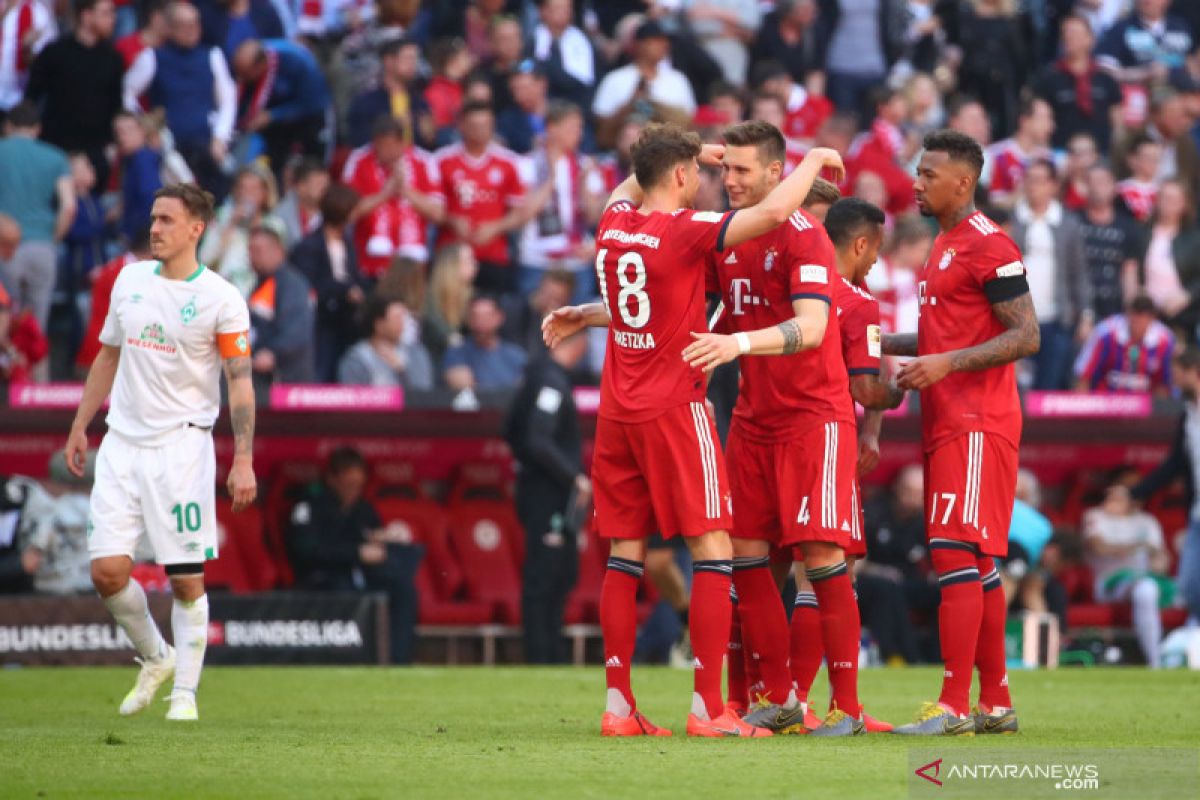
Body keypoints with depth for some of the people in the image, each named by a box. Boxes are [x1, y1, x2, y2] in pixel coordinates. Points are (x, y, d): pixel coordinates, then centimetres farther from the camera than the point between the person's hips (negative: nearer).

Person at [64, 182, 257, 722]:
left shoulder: (220, 298, -6)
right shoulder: (129, 281, 9)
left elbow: (240, 381, -6)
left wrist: (243, 460, -14)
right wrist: (80, 427, 19)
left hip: (182, 446, -4)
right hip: (122, 444, 4)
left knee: (186, 578, -5)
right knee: (107, 570, -5)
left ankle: (185, 692, 8)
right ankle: (155, 659, 20)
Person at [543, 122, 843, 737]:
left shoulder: (614, 223, 7)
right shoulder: (683, 229, -12)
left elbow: (631, 183, 32)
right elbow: (774, 211, -21)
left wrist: (678, 179, 33)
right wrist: (813, 160, -5)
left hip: (617, 410, 7)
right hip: (674, 408, -7)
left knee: (624, 554, 8)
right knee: (713, 550, -3)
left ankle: (618, 705, 6)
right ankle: (707, 708, -9)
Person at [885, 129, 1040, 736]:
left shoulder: (989, 247, -12)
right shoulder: (943, 247, 19)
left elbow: (1026, 337, -17)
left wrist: (947, 363, -24)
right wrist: (879, 341, 20)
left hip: (976, 428, -10)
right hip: (947, 427, 10)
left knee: (955, 555, -13)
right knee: (976, 562, 11)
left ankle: (953, 707, -16)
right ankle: (996, 703, 16)